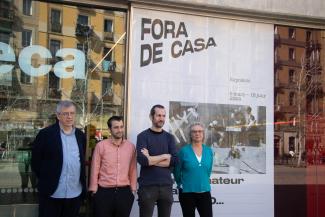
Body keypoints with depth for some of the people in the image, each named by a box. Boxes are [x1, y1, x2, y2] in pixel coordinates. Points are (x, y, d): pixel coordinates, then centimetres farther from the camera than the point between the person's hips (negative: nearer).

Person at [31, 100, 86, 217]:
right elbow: (35, 161, -3)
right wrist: (45, 180, -1)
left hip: (75, 193, 4)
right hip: (52, 193, -4)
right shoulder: (45, 134, -6)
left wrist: (83, 185, 11)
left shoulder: (81, 135, 9)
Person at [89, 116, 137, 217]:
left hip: (124, 192, 2)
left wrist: (133, 189, 6)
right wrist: (94, 190, -1)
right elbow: (95, 169, -1)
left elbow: (133, 170, 7)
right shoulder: (101, 145, -5)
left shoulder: (131, 146, 3)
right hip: (104, 192, -2)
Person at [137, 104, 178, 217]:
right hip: (148, 186, -3)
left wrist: (151, 160, -10)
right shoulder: (143, 136, -1)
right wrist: (165, 156, -7)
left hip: (166, 185, 3)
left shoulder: (169, 137, 10)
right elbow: (142, 160, -16)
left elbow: (174, 160, -4)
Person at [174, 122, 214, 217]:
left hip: (204, 192, 3)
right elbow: (177, 171, 3)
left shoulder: (209, 151, 3)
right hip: (187, 192, -3)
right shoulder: (184, 150, -8)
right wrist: (180, 184, 12)